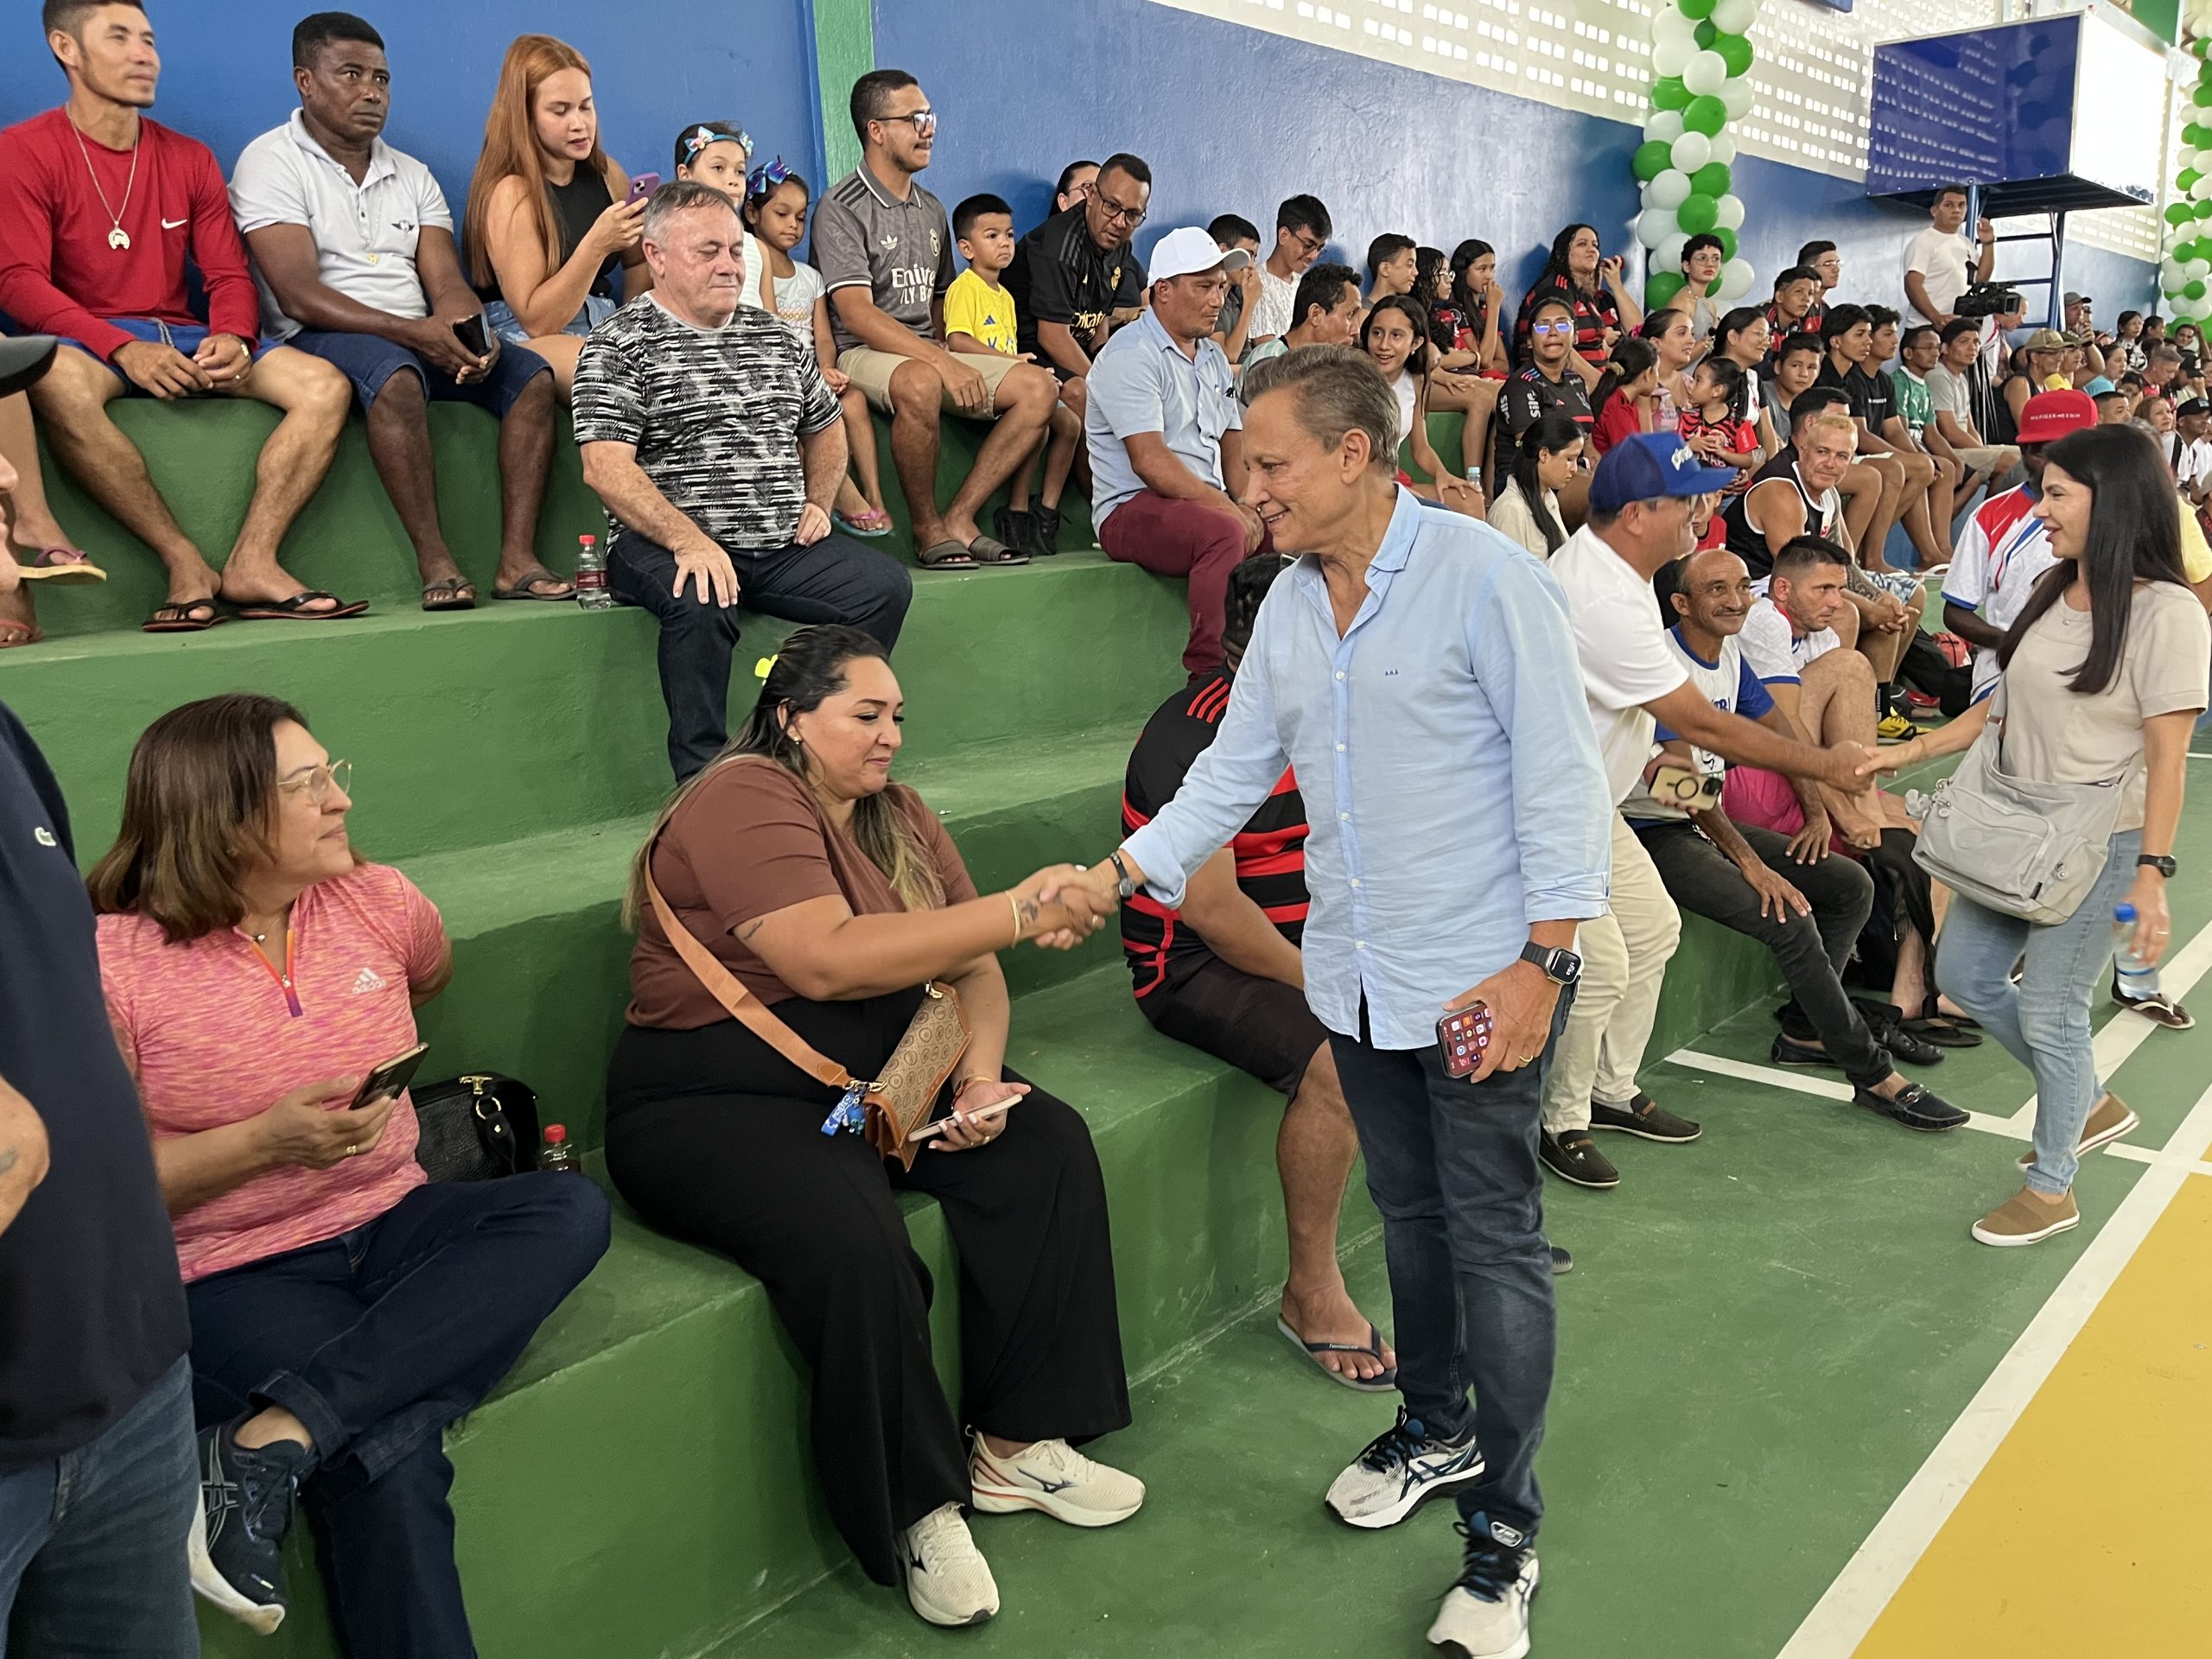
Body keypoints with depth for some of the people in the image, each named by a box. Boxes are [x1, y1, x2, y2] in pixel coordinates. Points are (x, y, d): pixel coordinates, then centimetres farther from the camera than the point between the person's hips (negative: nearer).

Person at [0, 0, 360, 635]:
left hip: (184, 340, 5)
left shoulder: (189, 159, 16)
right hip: (86, 341, -4)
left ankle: (252, 562, -30)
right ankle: (187, 565, -33)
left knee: (325, 385, -19)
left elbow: (229, 274, 10)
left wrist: (233, 338, -15)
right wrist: (122, 348, -25)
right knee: (56, 382, -41)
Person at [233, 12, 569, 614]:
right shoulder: (271, 162, -1)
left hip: (421, 341, 6)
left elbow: (447, 283, 6)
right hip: (321, 339, -6)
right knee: (396, 375, -38)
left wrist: (471, 336, -19)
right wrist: (412, 332, -26)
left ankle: (517, 559, -26)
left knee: (532, 374, -18)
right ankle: (435, 563, -34)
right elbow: (299, 297, -15)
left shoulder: (411, 175, 18)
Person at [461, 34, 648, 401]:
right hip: (525, 341, -6)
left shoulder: (607, 174, 9)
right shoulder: (511, 192, -8)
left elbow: (639, 264, 26)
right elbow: (536, 320, -13)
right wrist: (597, 245, -24)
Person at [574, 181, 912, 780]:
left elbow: (824, 426, 33)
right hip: (667, 544, -5)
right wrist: (689, 540, -25)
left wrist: (818, 502, 15)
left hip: (783, 547, 6)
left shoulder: (774, 334, 18)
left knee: (886, 584, -15)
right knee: (701, 602, -37)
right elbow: (606, 467, -13)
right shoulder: (619, 344, -1)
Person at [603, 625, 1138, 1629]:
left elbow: (970, 966, 8)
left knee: (1047, 1144, -10)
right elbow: (828, 959, -30)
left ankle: (1017, 1444, -2)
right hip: (714, 1102, -8)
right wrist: (1015, 913, -31)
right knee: (855, 1239, -32)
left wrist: (980, 1073, -12)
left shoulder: (895, 815, 10)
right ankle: (920, 1510, -9)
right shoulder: (744, 804, -15)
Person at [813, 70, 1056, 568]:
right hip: (861, 355, -7)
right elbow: (856, 315, -17)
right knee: (920, 383, -41)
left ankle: (959, 519, -15)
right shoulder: (841, 208, -5)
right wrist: (944, 362, -26)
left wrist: (948, 358, 5)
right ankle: (928, 530, -22)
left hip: (928, 355, 7)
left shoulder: (932, 211, 19)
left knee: (1039, 387, -13)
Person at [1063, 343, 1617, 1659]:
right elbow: (1236, 768, 12)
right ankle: (1437, 1430, 40)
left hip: (1484, 976, -6)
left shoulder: (1483, 575, -13)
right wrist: (1125, 872, 2)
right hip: (1358, 975, 7)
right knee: (1410, 1213, 20)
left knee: (1495, 1240, 1)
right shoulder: (1289, 604, 7)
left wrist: (1544, 960, -19)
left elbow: (1560, 769, -14)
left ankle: (1505, 1530, 14)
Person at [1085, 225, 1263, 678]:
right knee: (1224, 533, -35)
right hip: (1133, 507, -9)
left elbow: (1233, 443, 17)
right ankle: (1210, 676, -35)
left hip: (1208, 502, 9)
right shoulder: (1131, 355, -9)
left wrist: (1248, 505, -3)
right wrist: (1227, 507, -20)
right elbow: (1151, 462, -18)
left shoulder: (1213, 357, 20)